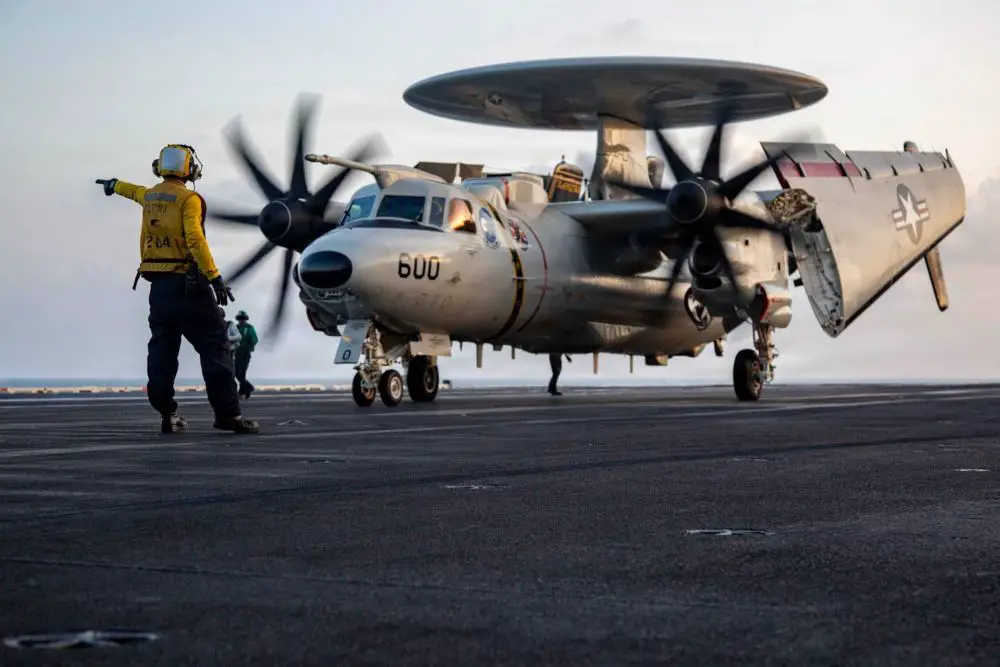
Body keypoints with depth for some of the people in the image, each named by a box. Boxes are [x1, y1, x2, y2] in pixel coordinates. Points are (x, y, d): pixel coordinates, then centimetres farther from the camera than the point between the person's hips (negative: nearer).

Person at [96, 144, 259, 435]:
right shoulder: (188, 199, -9)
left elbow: (136, 192, 37)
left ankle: (167, 415, 8)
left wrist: (115, 185, 60)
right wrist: (215, 278, -23)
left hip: (158, 286, 7)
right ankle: (227, 413, -12)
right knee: (214, 347, -6)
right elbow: (195, 239, -20)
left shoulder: (149, 196, 13)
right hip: (187, 284, -7)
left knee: (162, 350, 10)